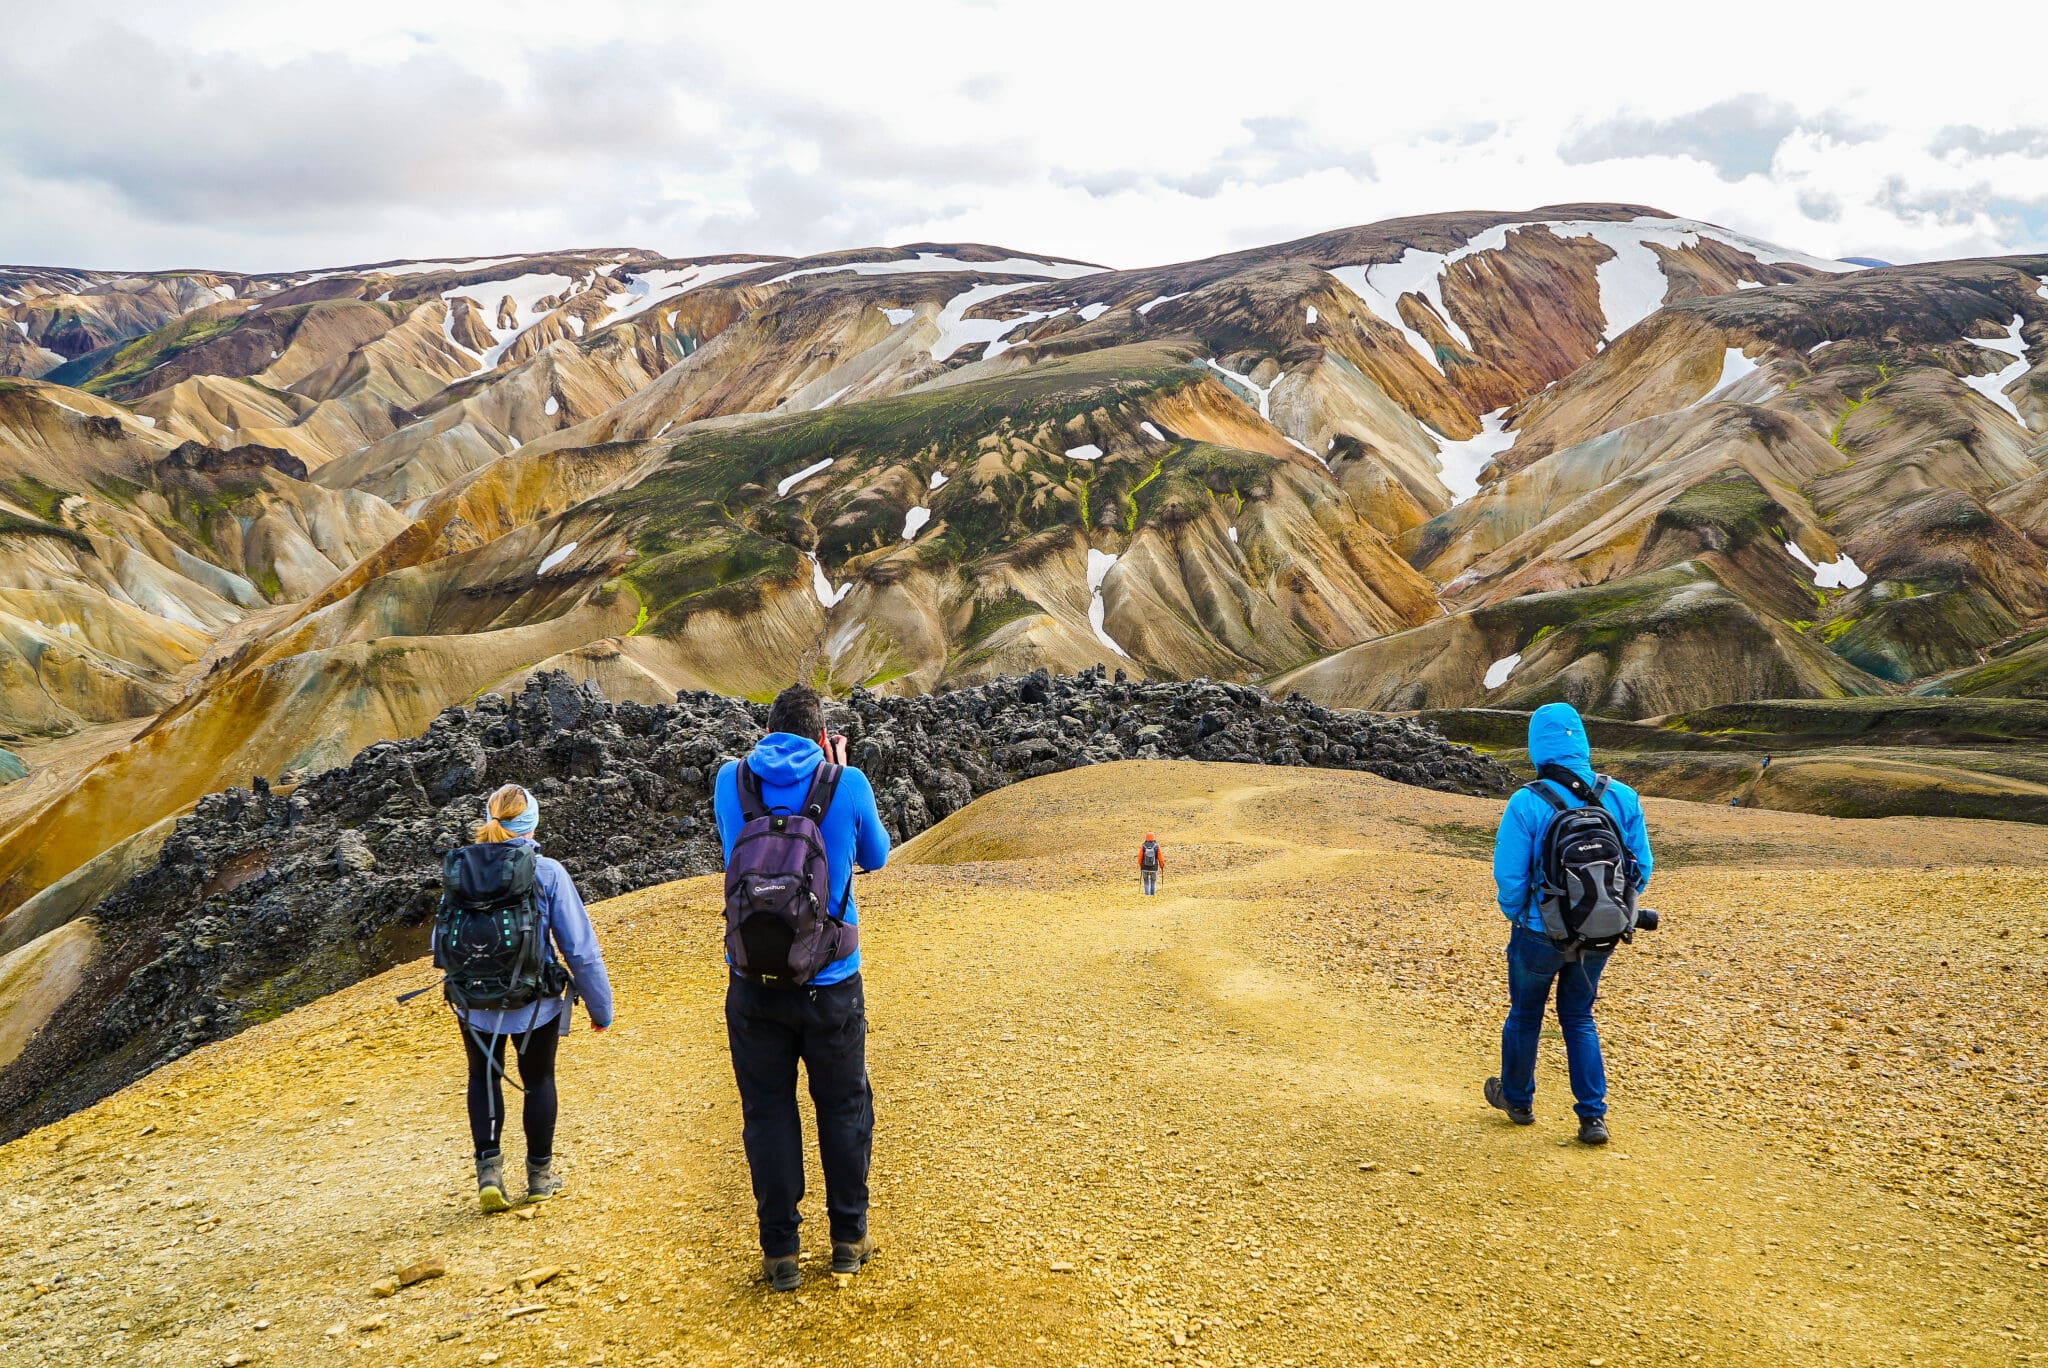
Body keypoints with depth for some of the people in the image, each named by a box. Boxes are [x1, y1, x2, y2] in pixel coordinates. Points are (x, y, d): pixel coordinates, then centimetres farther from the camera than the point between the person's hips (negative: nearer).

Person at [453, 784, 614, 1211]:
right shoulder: (547, 872, -14)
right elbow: (580, 947, -12)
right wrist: (600, 1006, -2)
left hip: (476, 1004, 2)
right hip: (534, 1004, -2)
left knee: (484, 1078, 22)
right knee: (538, 1080, 19)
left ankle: (488, 1168, 8)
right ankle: (540, 1175, 29)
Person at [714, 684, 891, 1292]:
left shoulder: (731, 779, -3)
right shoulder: (847, 784, -9)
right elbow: (875, 857, 9)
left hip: (753, 981, 1)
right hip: (831, 983, -1)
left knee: (768, 1114, 11)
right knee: (844, 1109, 16)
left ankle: (780, 1253, 16)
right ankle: (849, 1240, 26)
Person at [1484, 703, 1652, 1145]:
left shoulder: (1526, 804, -20)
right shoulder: (1623, 797, -9)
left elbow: (1510, 878, -17)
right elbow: (1641, 868, -3)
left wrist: (1517, 916, 4)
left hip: (1541, 934, -3)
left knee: (1525, 1015, 20)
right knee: (1579, 1017, 22)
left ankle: (1517, 1099, 39)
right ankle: (1593, 1117, 16)